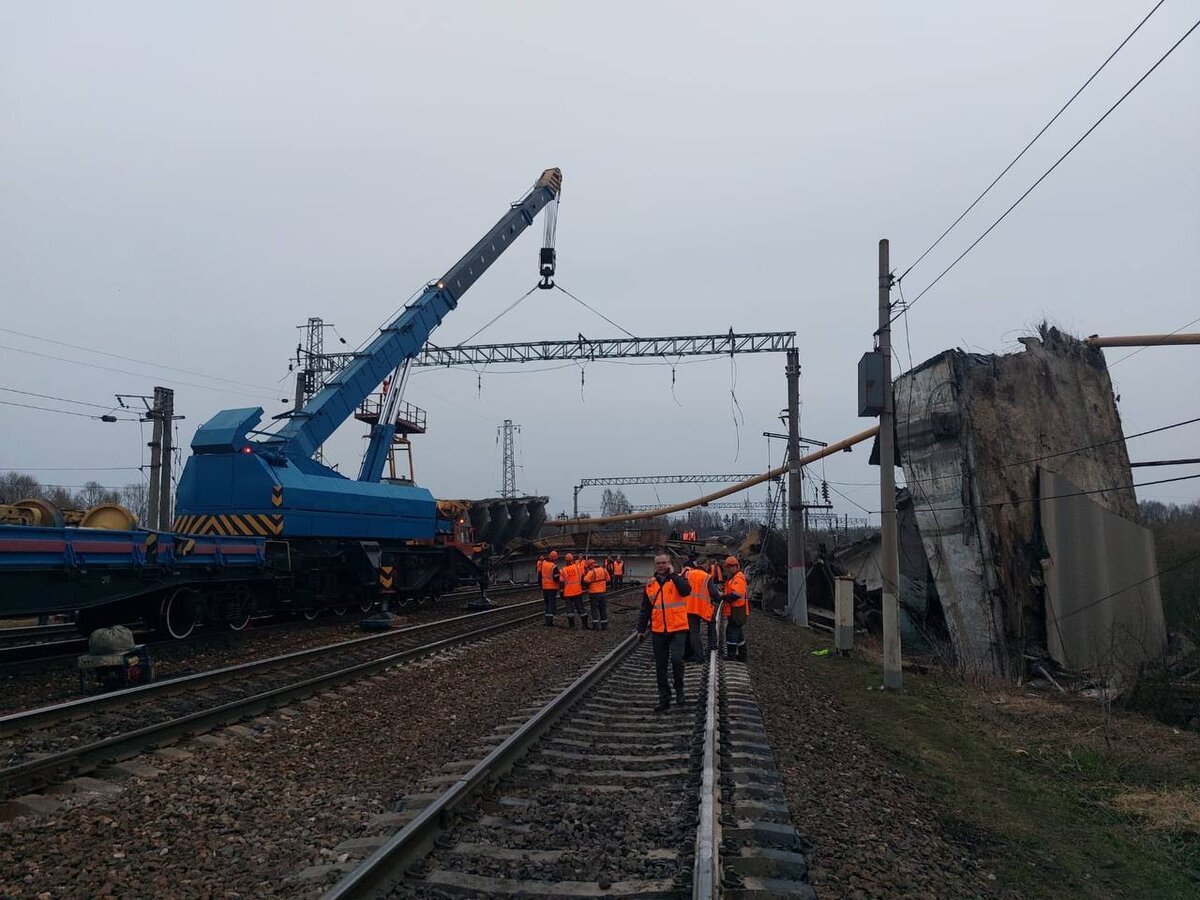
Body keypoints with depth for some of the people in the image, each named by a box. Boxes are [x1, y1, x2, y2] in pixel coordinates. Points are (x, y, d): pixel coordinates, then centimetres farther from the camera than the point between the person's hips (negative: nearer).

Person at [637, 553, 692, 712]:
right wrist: (641, 629, 11)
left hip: (678, 629, -4)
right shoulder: (650, 584, 9)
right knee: (660, 666, 7)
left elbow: (686, 591, -24)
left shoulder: (678, 579, 0)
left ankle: (679, 689, 8)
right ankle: (664, 699, 18)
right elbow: (645, 609, 14)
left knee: (676, 659, -17)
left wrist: (673, 574, -20)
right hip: (658, 631, 4)